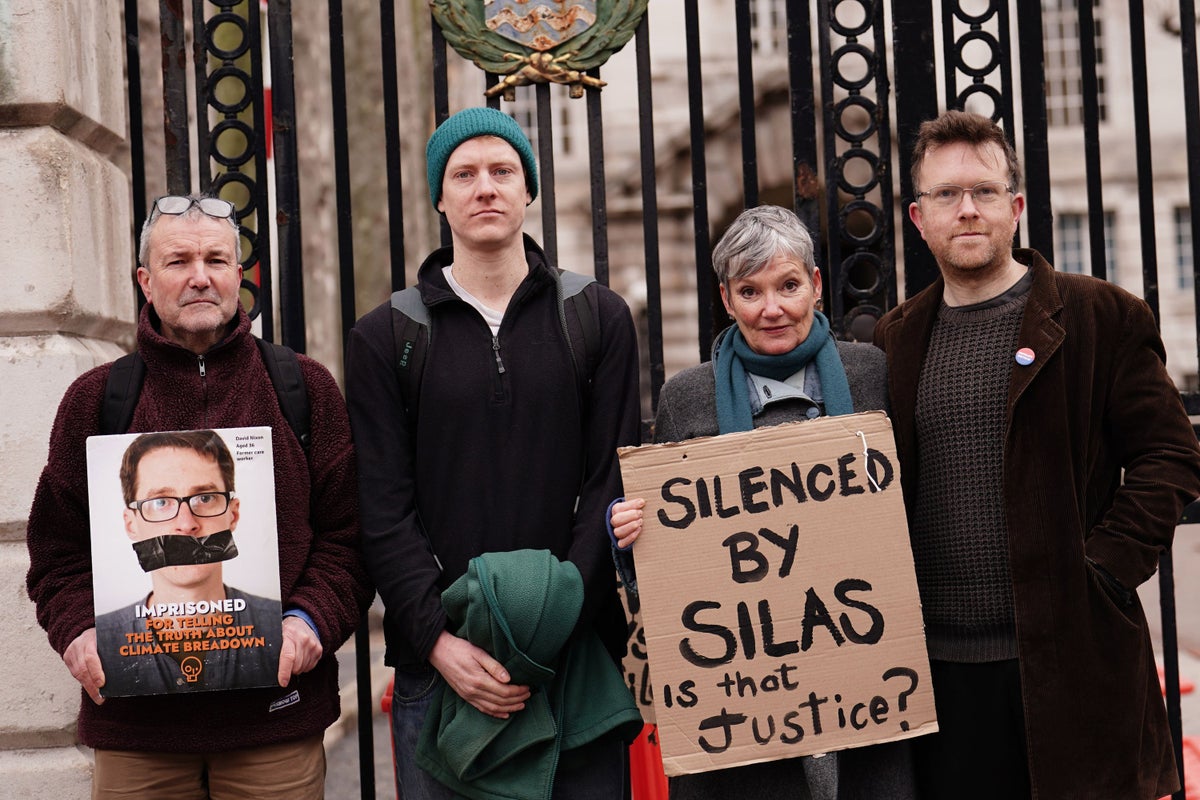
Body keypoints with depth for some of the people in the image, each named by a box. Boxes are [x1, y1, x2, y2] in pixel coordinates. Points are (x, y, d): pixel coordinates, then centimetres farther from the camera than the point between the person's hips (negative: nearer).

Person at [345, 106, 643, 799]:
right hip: (436, 664, 0)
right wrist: (439, 640, -14)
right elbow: (384, 510, -1)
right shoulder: (387, 338, 6)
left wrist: (550, 626, -12)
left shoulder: (598, 320, 8)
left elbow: (612, 485, 0)